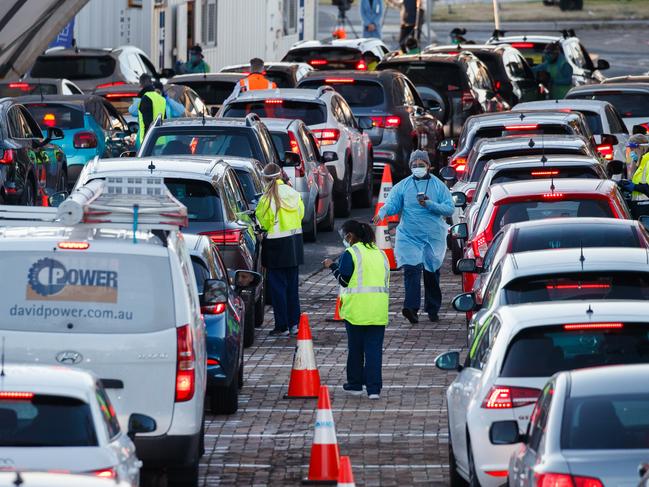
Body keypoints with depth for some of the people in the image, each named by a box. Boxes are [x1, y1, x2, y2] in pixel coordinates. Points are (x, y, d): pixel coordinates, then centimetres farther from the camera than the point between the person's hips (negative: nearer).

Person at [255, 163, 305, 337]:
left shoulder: (267, 199, -17)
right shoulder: (294, 194, 1)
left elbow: (263, 223, -12)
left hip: (277, 247, -6)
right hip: (294, 245, 6)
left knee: (278, 286, 2)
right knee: (292, 285, 15)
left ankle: (282, 326, 3)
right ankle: (294, 323, 17)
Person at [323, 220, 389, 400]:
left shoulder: (350, 254, -7)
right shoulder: (380, 253, 12)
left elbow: (344, 280, -8)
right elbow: (386, 279, 16)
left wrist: (332, 267, 6)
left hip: (357, 309, -4)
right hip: (378, 310, 4)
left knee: (355, 348, 11)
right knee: (374, 348, 2)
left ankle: (355, 384, 19)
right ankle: (374, 388, -5)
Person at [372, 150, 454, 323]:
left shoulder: (438, 186, 4)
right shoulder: (403, 186, 5)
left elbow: (449, 209, 0)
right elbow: (392, 204, 0)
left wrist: (430, 204, -15)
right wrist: (382, 213, -22)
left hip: (433, 237, 1)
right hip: (409, 236, -1)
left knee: (432, 272, 9)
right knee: (411, 269, -17)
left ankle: (433, 309, 21)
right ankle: (411, 308, -25)